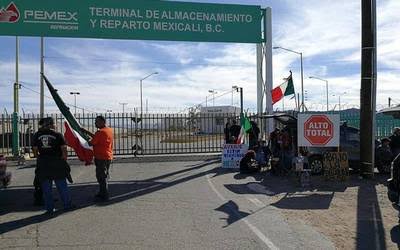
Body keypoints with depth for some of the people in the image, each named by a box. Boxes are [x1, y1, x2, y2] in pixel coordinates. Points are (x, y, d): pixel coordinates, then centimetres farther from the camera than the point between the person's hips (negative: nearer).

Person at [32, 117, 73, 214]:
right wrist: (64, 159, 3)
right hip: (57, 162, -3)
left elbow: (35, 150, 6)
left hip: (43, 163, 3)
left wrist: (39, 159, 16)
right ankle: (67, 205, 18)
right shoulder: (57, 135, -5)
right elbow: (64, 149, -8)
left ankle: (49, 208, 14)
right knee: (62, 185, 9)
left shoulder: (37, 135, 5)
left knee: (46, 187, 10)